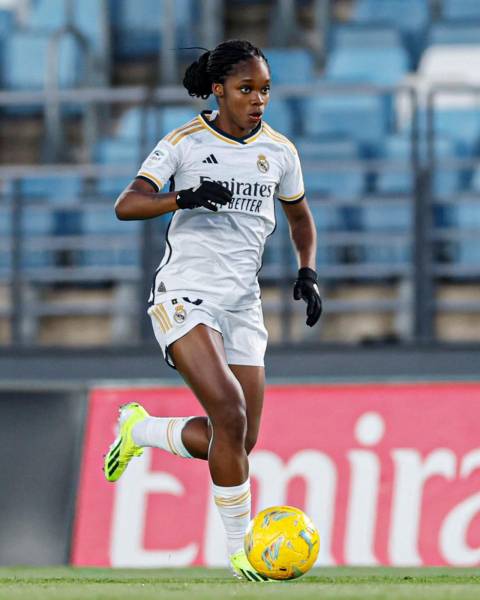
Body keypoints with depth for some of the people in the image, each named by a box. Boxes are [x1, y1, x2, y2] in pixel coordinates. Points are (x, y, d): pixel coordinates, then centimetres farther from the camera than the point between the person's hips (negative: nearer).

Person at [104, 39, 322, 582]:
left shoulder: (279, 151, 7)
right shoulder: (186, 143, -5)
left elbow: (299, 217, 23)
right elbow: (125, 205, -13)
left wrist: (307, 273, 7)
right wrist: (185, 197, -29)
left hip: (242, 303, 5)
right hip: (184, 294, -5)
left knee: (240, 442, 0)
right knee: (230, 415, -23)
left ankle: (141, 429, 27)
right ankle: (239, 550, -13)